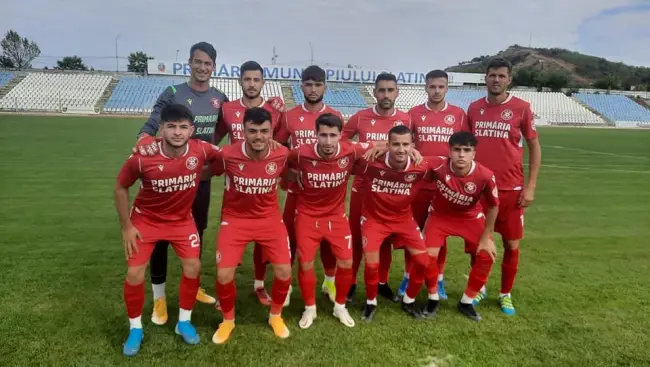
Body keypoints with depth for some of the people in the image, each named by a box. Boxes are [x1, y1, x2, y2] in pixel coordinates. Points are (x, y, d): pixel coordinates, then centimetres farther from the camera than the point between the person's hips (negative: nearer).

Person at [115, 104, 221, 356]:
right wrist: (126, 226, -9)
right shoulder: (142, 158, -27)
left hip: (182, 219, 2)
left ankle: (184, 322, 21)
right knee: (135, 273, -4)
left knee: (193, 267, -2)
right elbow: (120, 187, -10)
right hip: (145, 219, -2)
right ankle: (135, 329, 20)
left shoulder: (201, 150, -23)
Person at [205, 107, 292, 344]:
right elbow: (205, 173, 0)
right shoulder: (228, 155, -19)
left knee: (284, 272, -4)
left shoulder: (282, 155, -14)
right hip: (235, 219, -1)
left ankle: (276, 316, 27)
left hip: (270, 218, 2)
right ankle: (228, 320, 22)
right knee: (224, 275, -9)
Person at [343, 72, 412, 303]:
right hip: (363, 186, -1)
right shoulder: (360, 118, -4)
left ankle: (382, 282, 27)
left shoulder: (405, 120, -2)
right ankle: (351, 282, 20)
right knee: (356, 236, 5)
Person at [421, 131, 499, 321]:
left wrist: (486, 237, -8)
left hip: (470, 217, 1)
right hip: (440, 215, -1)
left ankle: (467, 302, 11)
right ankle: (433, 299, 11)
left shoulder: (485, 176, -30)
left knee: (486, 255, -11)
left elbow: (493, 206, -13)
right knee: (429, 254, -17)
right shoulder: (438, 165, -33)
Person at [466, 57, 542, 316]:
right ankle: (479, 288, 29)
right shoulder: (474, 108, 5)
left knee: (511, 244, 7)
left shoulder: (521, 108, -5)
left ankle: (506, 294, 25)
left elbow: (534, 146, -1)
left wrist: (530, 186, -6)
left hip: (511, 189, -2)